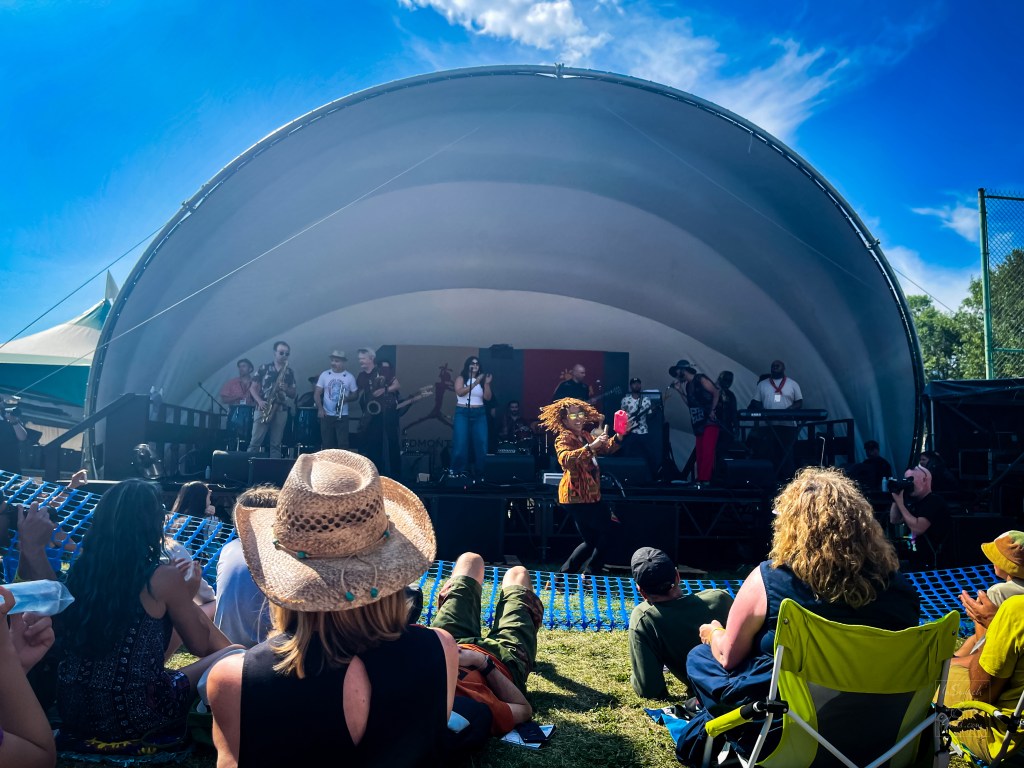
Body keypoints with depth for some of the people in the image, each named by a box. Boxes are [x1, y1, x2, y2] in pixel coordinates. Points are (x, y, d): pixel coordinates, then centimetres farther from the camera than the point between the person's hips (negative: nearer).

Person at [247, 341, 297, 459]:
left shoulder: (290, 372, 11)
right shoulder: (264, 368, 5)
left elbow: (293, 395, 13)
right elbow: (252, 388, 4)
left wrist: (286, 389, -9)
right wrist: (260, 401, -12)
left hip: (281, 410, 2)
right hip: (263, 408, -2)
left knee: (276, 444, 3)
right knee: (255, 442, -5)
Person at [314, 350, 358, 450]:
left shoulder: (349, 377, 0)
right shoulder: (324, 375, 3)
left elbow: (355, 395, 6)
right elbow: (317, 394, 4)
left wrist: (347, 398, -16)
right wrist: (320, 408, -10)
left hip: (342, 416, -1)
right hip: (327, 415, 2)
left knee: (343, 444, -6)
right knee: (327, 444, 5)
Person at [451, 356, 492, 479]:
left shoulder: (482, 379, 10)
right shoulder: (461, 378, 3)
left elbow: (487, 398, 3)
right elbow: (460, 392, -15)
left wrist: (487, 383, -11)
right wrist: (475, 383, -20)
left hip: (479, 414, 3)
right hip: (463, 413, -3)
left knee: (481, 443, -2)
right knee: (461, 443, -7)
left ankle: (480, 472, 6)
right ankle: (459, 472, 0)